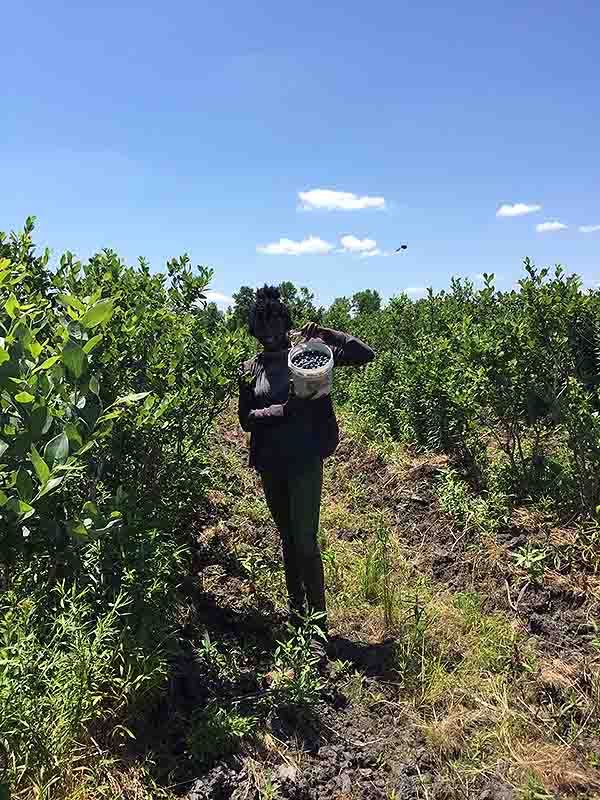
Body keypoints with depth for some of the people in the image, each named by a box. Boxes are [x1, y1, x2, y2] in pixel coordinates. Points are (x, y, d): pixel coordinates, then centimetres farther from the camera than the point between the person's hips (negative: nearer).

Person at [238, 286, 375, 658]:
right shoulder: (250, 369, 6)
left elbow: (366, 354, -6)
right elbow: (246, 418, 1)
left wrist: (325, 334, -17)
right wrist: (282, 410, -15)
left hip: (305, 462, -4)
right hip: (270, 465, 5)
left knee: (306, 542, -6)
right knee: (287, 538, 18)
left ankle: (319, 626, 7)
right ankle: (295, 607, 35)